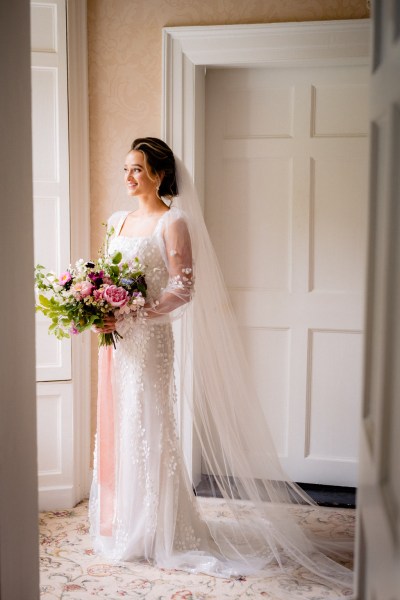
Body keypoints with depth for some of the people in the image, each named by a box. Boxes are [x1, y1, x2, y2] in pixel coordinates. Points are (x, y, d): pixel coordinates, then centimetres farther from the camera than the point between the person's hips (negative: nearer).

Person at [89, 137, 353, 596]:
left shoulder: (172, 222, -8)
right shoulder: (119, 221, 14)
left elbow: (183, 287, -15)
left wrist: (132, 315, -21)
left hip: (149, 340, -7)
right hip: (116, 340, 7)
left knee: (147, 428, -1)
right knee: (117, 426, 11)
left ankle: (153, 528, 14)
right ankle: (120, 521, 25)